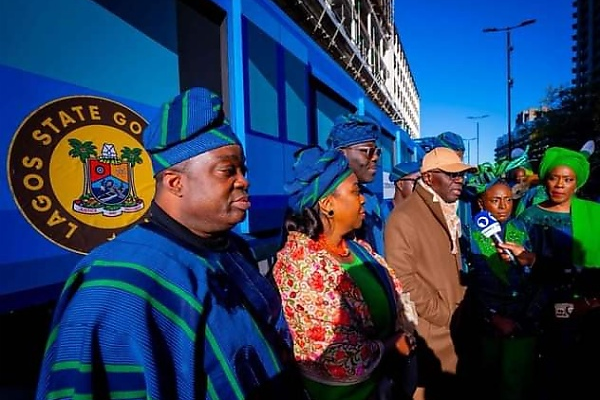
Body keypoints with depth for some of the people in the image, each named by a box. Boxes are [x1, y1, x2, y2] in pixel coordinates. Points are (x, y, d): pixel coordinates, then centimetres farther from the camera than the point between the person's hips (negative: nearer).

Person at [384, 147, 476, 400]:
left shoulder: (448, 213, 11)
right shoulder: (404, 218, -17)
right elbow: (403, 282, -20)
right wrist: (447, 316, -13)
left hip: (452, 329, 8)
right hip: (427, 333, -8)